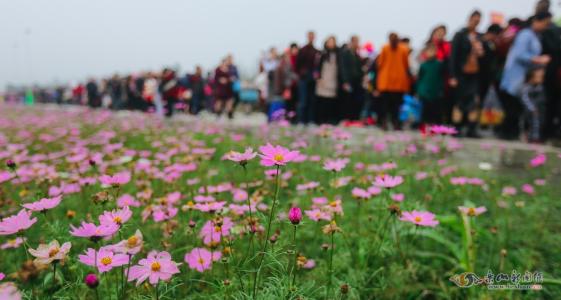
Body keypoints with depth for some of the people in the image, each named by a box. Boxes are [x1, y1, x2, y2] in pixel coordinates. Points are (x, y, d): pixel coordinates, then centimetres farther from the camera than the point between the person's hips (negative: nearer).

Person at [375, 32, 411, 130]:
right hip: (399, 81, 0)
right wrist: (407, 77, 19)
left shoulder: (385, 48, 0)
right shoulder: (404, 49, -1)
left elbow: (380, 63, 3)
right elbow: (406, 65, 3)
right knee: (396, 104, 4)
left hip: (385, 81, 0)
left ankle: (384, 123, -2)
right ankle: (396, 124, 2)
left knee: (384, 103, 6)